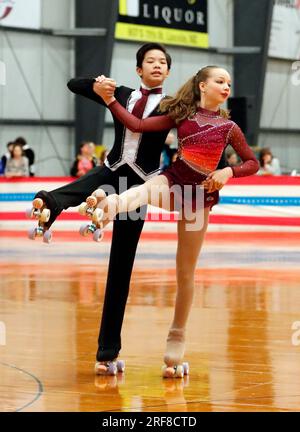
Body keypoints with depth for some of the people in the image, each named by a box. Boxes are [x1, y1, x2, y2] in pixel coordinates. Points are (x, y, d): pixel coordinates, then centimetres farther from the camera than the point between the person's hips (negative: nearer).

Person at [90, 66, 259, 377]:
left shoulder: (229, 127, 4)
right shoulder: (181, 116, 3)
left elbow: (253, 162, 10)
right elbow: (137, 126, -1)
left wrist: (228, 172, -9)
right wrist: (109, 99, -8)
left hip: (199, 193, 1)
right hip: (172, 181, -1)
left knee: (186, 272, 4)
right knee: (147, 189, -40)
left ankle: (177, 339, 17)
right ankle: (110, 205, -76)